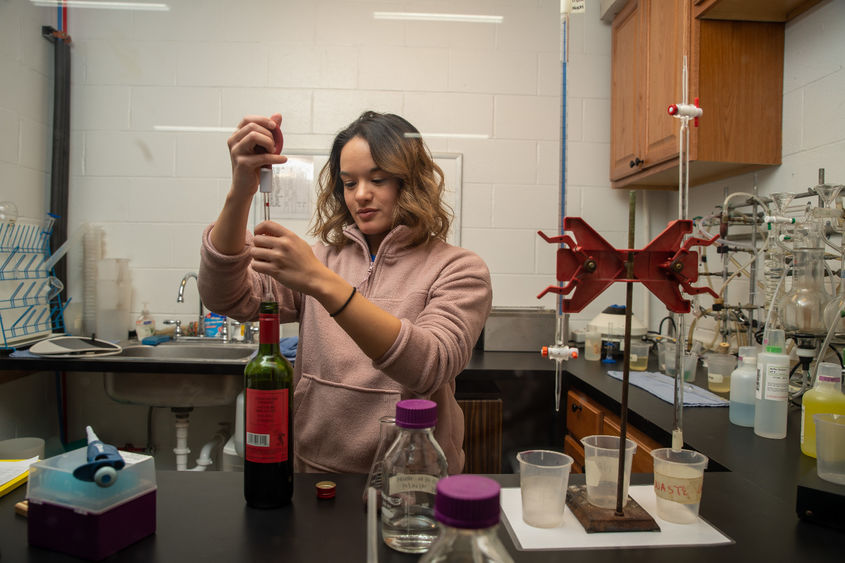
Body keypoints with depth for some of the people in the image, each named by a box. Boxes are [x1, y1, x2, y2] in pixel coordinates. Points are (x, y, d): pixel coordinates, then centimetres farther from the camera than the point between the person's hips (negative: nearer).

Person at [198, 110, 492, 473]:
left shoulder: (458, 268, -3)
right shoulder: (323, 259, 8)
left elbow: (431, 367, -21)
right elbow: (228, 299, -5)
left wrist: (321, 283, -28)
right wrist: (241, 192, -19)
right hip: (314, 473, 2)